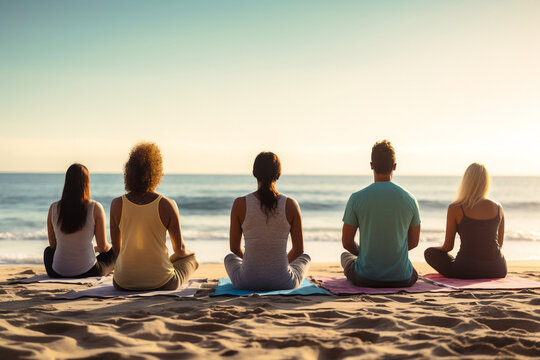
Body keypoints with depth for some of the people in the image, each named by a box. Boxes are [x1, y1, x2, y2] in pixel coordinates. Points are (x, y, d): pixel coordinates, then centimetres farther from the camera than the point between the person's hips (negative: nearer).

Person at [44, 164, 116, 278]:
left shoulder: (54, 208, -5)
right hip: (88, 273, -3)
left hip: (58, 273, 3)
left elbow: (53, 244, 7)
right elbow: (103, 247, -6)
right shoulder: (95, 208, -12)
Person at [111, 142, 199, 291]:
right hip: (160, 283, -3)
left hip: (123, 283, 3)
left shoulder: (117, 204, -8)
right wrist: (182, 252, 22)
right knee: (192, 258, 30)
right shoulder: (167, 205, -14)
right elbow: (179, 248, -3)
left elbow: (116, 248, 3)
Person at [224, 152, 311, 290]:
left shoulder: (240, 204, -9)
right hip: (283, 283, 0)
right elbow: (299, 249, 0)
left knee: (230, 258, 37)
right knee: (305, 258, 35)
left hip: (247, 283, 0)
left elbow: (235, 248, 2)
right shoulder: (291, 205, -8)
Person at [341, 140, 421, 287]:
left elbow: (347, 243, -2)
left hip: (366, 279, -1)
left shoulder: (356, 198, -10)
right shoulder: (409, 198, -4)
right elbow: (414, 242, 7)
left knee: (345, 255, 34)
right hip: (402, 279, 2)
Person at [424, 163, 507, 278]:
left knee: (429, 252, 19)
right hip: (497, 271, 4)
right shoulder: (498, 208, 2)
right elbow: (499, 244, 14)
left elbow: (448, 246, 0)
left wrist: (440, 248, 24)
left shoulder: (455, 209, -8)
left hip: (467, 270, -4)